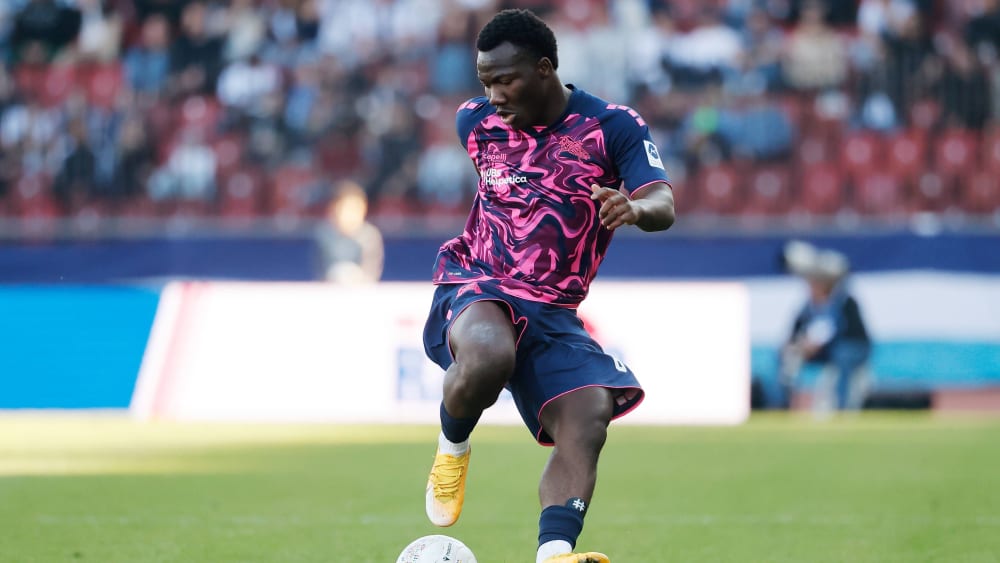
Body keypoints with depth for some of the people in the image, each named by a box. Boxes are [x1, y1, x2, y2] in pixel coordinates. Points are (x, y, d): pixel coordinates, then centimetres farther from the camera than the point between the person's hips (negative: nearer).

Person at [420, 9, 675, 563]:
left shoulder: (614, 127, -5)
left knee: (588, 419, -21)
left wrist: (635, 207, -40)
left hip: (552, 310, 1)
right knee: (488, 357, -36)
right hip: (473, 284, -1)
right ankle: (451, 448, -6)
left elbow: (663, 205, -18)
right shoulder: (476, 121, 5)